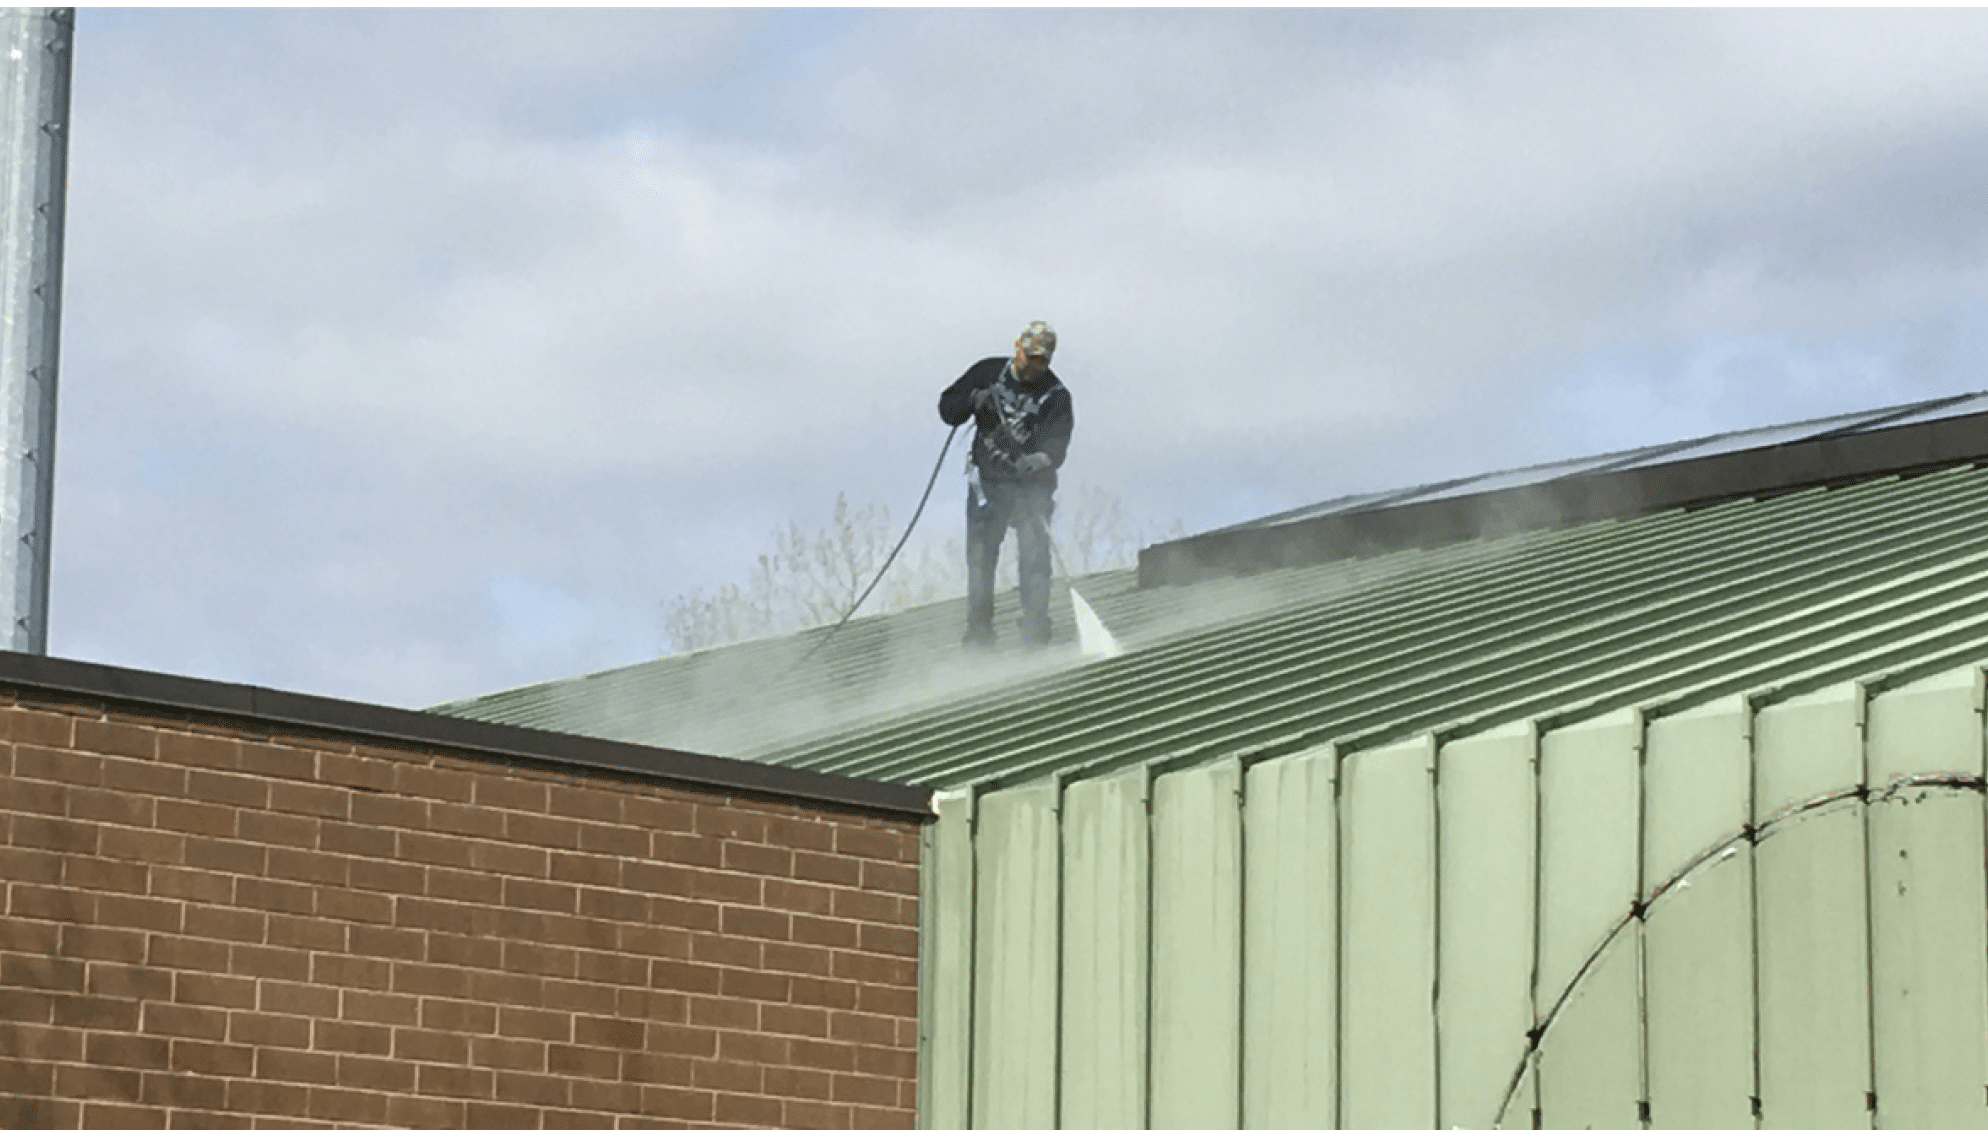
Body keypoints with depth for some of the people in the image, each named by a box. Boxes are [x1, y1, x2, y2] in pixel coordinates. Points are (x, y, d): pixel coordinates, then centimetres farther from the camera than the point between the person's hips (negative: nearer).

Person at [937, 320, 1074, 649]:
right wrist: (973, 400, -14)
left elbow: (1057, 443, -14)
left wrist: (1041, 458, -35)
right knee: (980, 556, 0)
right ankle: (979, 632, 8)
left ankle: (1036, 636, -8)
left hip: (1031, 486, -2)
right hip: (988, 482, 2)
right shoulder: (988, 372, 3)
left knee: (1034, 557, -10)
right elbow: (947, 406, 6)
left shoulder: (1056, 396, -3)